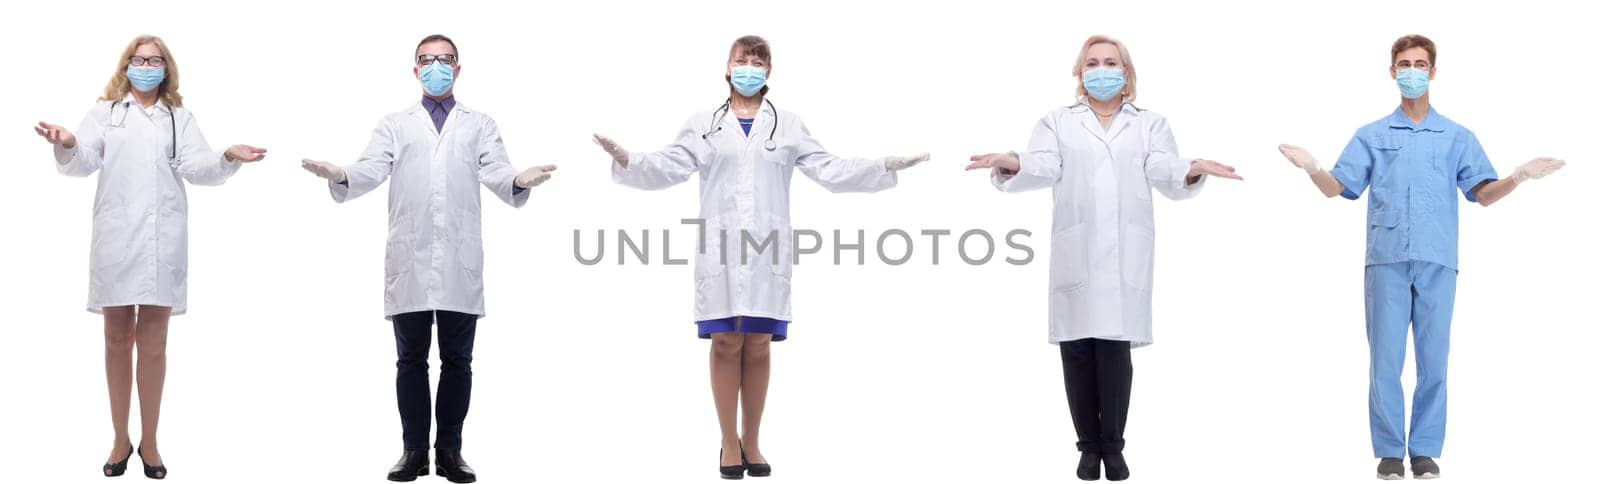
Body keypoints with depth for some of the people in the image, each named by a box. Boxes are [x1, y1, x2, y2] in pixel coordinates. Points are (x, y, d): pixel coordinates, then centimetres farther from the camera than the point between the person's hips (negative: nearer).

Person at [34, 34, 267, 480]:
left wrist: (228, 158, -21)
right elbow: (82, 163, -1)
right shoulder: (105, 113, 11)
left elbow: (198, 168, 0)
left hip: (161, 239, 0)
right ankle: (120, 439, 15)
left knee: (153, 342, 3)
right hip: (115, 237, 0)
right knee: (118, 340, 6)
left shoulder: (180, 118, 13)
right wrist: (66, 146, -25)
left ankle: (149, 442, 11)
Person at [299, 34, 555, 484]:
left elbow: (496, 174, 0)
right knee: (411, 359, 3)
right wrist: (340, 176, -23)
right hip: (409, 261, 0)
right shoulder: (394, 125, 16)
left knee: (457, 361, 2)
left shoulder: (480, 125, 15)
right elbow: (371, 169, 0)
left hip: (460, 262, 0)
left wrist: (520, 181, -24)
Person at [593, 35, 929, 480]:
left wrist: (884, 168, -5)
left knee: (758, 346, 3)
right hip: (720, 247, -1)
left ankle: (751, 442, 13)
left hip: (767, 247, 1)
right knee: (726, 343, -1)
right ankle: (729, 441, 9)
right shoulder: (703, 125, 11)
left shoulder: (788, 126, 13)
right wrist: (626, 160, -20)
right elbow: (669, 167, -2)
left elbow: (830, 171, 6)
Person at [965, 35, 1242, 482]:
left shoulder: (1150, 125, 18)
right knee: (1077, 349, -1)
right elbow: (1043, 167, -1)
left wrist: (1194, 171, -22)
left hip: (1125, 254, -1)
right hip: (1075, 253, 1)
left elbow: (1165, 175, 2)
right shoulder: (1057, 122, 17)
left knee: (1114, 348, -6)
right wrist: (1011, 164, -24)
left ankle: (1112, 445, 4)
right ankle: (1089, 445, 10)